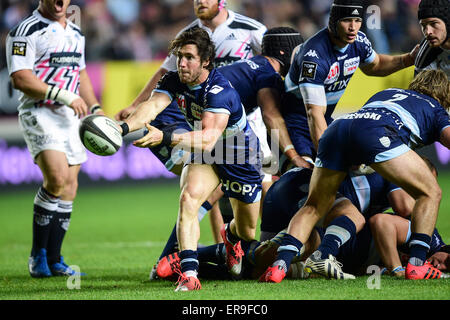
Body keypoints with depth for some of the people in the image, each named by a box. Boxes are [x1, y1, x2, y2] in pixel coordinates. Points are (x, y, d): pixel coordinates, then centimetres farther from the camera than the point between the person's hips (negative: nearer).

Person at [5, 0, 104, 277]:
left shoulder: (76, 33, 17)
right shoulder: (27, 31, -8)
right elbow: (20, 78, -15)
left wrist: (96, 109, 17)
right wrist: (63, 95, -19)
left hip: (71, 116, 8)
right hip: (39, 114, -8)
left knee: (69, 188, 4)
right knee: (57, 179, -22)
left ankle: (54, 260, 12)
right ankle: (38, 255, -9)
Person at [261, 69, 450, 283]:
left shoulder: (386, 93, 43)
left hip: (335, 128, 5)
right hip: (375, 133, -5)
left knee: (313, 207, 18)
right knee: (430, 193, 9)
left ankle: (280, 265, 0)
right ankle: (416, 264, -3)